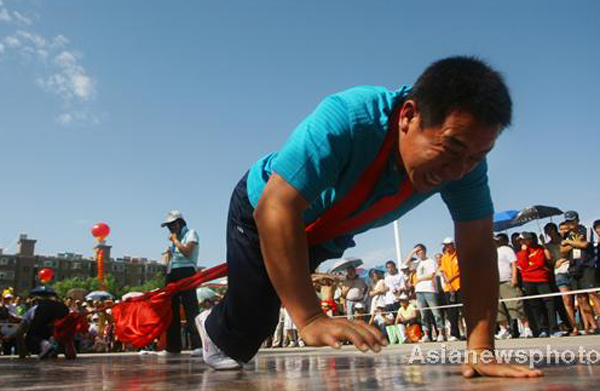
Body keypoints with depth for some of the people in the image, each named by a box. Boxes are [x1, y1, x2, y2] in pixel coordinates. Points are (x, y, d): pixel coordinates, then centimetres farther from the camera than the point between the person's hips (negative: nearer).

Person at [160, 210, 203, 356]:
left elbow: (187, 252, -13)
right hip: (171, 274, 8)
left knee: (190, 308, -14)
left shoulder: (191, 233, 3)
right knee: (171, 309, 8)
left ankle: (198, 345, -17)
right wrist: (169, 251, 9)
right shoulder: (174, 238, 24)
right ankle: (172, 347, 14)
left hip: (186, 272, -8)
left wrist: (175, 239, -4)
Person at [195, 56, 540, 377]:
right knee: (247, 329, 2)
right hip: (264, 210, -4)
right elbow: (277, 209, -46)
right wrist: (310, 319, -50)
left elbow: (477, 250, -22)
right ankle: (213, 327, 39)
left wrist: (482, 350, -30)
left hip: (325, 236, 5)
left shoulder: (465, 155, -26)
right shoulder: (347, 118, -42)